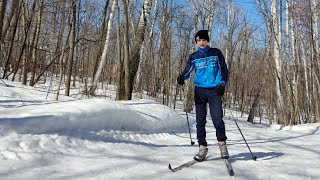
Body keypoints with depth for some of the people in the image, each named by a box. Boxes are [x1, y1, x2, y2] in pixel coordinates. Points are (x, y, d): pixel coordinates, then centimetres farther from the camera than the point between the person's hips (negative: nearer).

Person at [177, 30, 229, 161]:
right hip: (200, 90, 2)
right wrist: (181, 77, -22)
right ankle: (202, 147, 9)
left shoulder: (216, 53, 9)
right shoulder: (194, 57, 11)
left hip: (214, 91, -2)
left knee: (217, 118, -11)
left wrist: (222, 84, -5)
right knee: (200, 120, 1)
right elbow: (187, 70, 0)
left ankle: (222, 143, 9)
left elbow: (224, 69, 9)